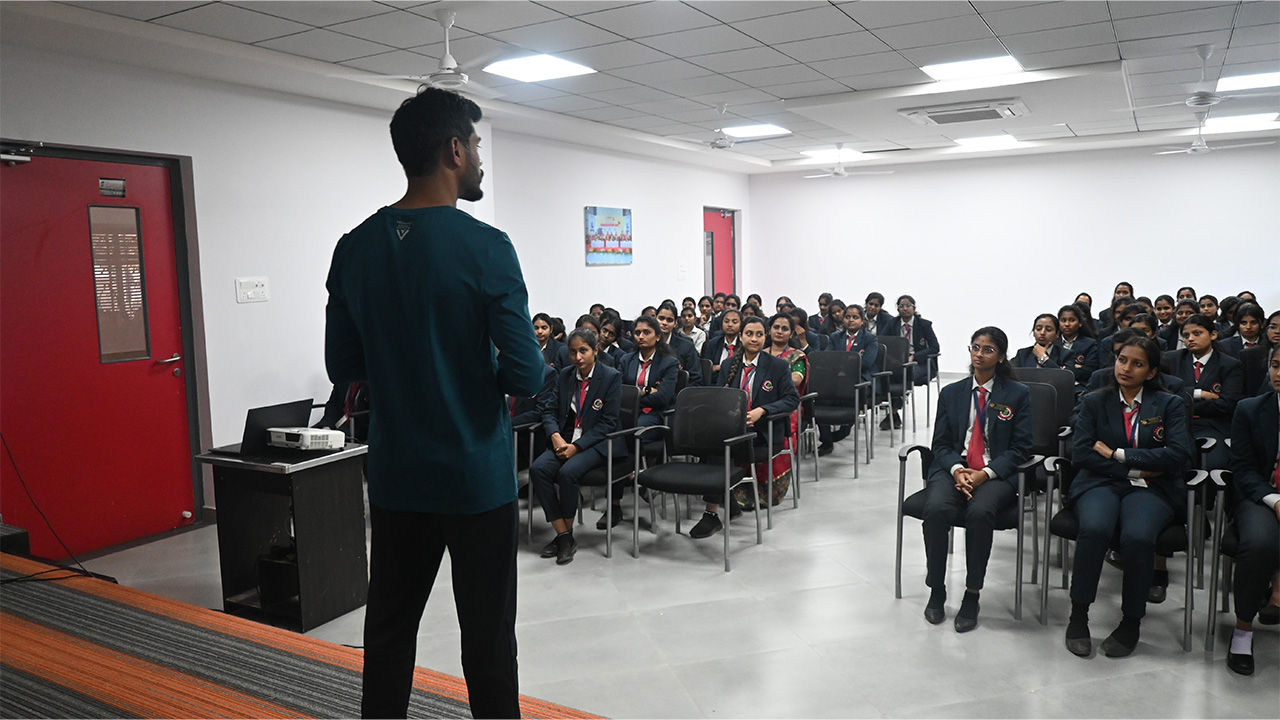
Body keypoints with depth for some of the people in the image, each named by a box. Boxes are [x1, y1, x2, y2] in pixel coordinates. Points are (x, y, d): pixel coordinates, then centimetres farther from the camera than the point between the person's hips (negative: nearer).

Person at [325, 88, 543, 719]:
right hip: (477, 477, -5)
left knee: (388, 631, 17)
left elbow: (343, 365, 8)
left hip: (394, 477, 5)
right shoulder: (484, 248, -15)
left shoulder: (355, 249, 2)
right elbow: (526, 375, -18)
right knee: (487, 640, 8)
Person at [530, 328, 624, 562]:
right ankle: (563, 535, -18)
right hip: (565, 439, 5)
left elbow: (607, 422, -9)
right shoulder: (564, 376, 11)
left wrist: (577, 446, -16)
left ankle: (567, 534, -11)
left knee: (568, 472, -32)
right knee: (538, 468, -23)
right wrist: (556, 436, -14)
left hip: (598, 443, -5)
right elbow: (549, 410, 8)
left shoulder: (611, 377, -4)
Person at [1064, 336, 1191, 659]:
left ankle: (1131, 622, -13)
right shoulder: (1095, 401, 12)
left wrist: (1117, 455, -6)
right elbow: (1081, 454, 0)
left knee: (1138, 537, -34)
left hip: (1151, 489, 0)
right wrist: (1135, 469, -7)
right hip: (1100, 484, 0)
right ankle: (1078, 617, -20)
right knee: (1094, 529, -34)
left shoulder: (1170, 404, 11)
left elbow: (1179, 454, -5)